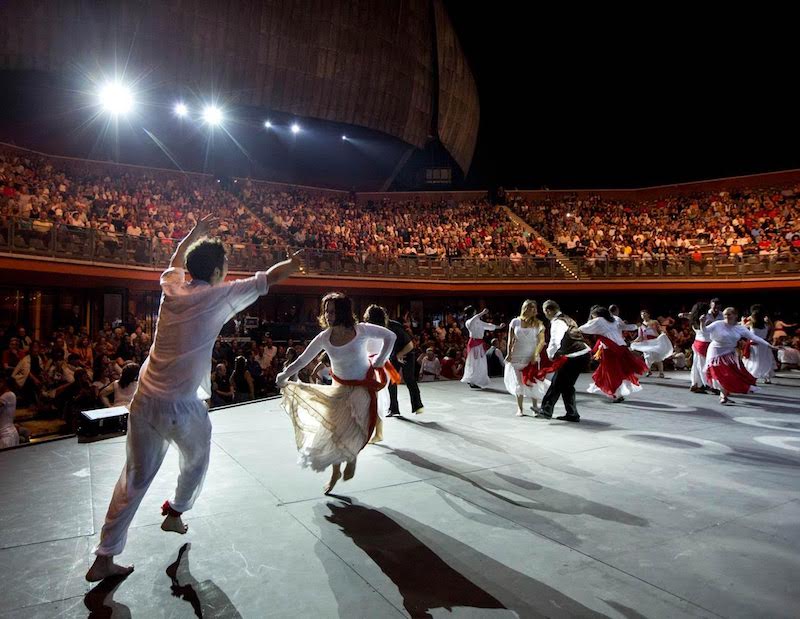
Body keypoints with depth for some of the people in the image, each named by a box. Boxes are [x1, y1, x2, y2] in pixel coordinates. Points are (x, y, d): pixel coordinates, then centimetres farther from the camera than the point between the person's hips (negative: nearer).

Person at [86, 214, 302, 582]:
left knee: (134, 477, 14)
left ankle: (104, 558, 22)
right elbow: (269, 278, -3)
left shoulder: (171, 287, 2)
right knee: (196, 460, 24)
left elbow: (177, 259, 25)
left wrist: (196, 233, 38)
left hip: (145, 399, 6)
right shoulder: (219, 296, -13)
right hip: (181, 405, -6)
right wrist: (294, 262, 15)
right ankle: (174, 513, 43)